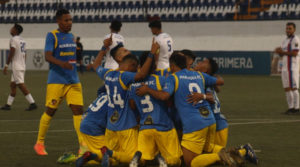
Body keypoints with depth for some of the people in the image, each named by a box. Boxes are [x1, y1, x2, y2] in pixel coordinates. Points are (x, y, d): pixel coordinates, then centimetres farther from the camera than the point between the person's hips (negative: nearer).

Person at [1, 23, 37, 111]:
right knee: (13, 85, 13)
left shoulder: (14, 39, -11)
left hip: (16, 66, -9)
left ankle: (32, 103, -18)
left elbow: (11, 53, -17)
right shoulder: (22, 40, 15)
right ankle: (8, 104, 15)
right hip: (22, 66, 9)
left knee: (21, 85, -11)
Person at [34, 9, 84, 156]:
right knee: (50, 111, 1)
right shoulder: (52, 36, -7)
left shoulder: (71, 36, 14)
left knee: (78, 109, -4)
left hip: (73, 81, 6)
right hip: (56, 81, -6)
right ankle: (39, 143, 16)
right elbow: (48, 56, -19)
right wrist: (62, 64, -34)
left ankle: (83, 146, -4)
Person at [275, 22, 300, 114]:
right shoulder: (285, 41, 20)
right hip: (285, 68, 9)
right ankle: (291, 107, 12)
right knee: (287, 89, 8)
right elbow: (282, 54, 22)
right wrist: (279, 51, -1)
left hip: (292, 68, -9)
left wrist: (282, 52, -12)